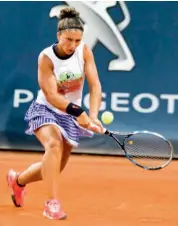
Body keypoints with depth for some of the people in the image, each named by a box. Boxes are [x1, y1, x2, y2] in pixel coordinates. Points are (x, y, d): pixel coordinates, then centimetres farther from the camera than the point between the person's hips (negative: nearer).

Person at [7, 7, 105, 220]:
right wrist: (79, 112, -40)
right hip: (45, 110, -4)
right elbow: (51, 95, -26)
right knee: (54, 144, -35)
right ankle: (52, 203, -31)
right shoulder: (46, 57, -21)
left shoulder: (84, 51, -13)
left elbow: (95, 85, -16)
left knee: (53, 169, 9)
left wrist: (93, 116, -32)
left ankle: (18, 179, 39)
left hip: (70, 117, 4)